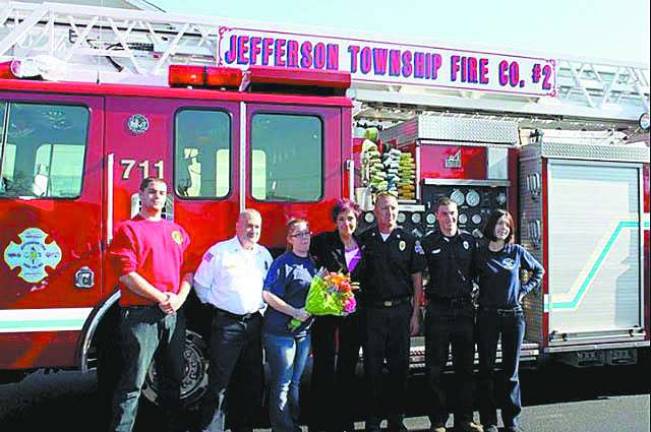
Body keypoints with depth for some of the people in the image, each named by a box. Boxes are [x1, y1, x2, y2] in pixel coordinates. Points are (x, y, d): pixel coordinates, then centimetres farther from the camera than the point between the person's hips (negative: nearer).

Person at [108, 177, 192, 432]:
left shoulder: (177, 231, 17)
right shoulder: (128, 229, 0)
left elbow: (188, 270, 12)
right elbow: (127, 274, -11)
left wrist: (179, 298, -6)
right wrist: (160, 298, -15)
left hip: (174, 315, 6)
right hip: (140, 314, -5)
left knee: (173, 378, 14)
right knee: (133, 382, -4)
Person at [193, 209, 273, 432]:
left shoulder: (264, 254, 11)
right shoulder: (219, 251, -6)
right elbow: (201, 284, -1)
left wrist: (262, 309, 9)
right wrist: (216, 306, 1)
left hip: (254, 323, 6)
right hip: (226, 323, -5)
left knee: (251, 381, 13)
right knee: (219, 381, -5)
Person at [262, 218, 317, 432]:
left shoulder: (313, 263, 10)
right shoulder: (282, 263, -11)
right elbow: (267, 294, -18)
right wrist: (295, 312, -21)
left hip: (304, 332, 7)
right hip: (280, 332, -7)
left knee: (295, 383, 17)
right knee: (281, 384, 0)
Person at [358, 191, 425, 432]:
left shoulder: (408, 240, 5)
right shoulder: (364, 240, 4)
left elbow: (417, 279, 6)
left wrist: (415, 314, 0)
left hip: (401, 310, 1)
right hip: (372, 311, 0)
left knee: (399, 366, 7)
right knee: (372, 367, 5)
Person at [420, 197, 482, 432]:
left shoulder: (469, 241, 7)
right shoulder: (427, 243, 0)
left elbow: (476, 272, 14)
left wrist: (473, 295, 7)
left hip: (464, 309, 3)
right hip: (438, 312, -2)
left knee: (465, 366, 10)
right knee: (435, 368, 2)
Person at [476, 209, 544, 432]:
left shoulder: (517, 251, 4)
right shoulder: (479, 254, 1)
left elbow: (539, 271, 17)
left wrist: (524, 290, 7)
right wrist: (473, 297, -5)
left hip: (513, 316, 1)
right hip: (487, 316, -1)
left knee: (511, 370, 7)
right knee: (486, 369, 2)